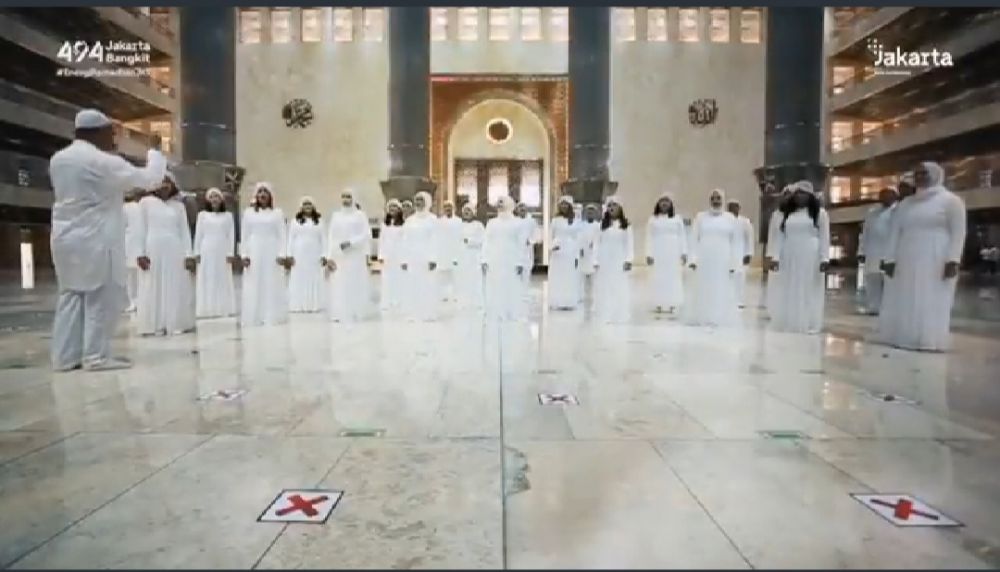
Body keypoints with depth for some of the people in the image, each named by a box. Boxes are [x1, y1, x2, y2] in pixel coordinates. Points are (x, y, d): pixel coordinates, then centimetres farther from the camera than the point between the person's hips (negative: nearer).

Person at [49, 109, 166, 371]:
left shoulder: (57, 159, 10)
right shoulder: (105, 162, -14)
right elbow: (150, 178, -10)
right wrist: (155, 151, 6)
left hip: (65, 238, 8)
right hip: (97, 239, -7)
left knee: (70, 295, 10)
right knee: (101, 297, -1)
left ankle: (65, 357, 11)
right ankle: (97, 356, 1)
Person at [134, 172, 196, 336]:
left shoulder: (179, 206, 10)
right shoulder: (146, 202, 7)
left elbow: (185, 231, 6)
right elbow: (141, 229, 3)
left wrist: (189, 255, -2)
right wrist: (141, 253, -5)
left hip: (175, 251, 2)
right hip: (153, 251, -1)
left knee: (176, 288, 3)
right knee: (154, 288, 1)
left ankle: (176, 323, 9)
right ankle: (155, 325, 3)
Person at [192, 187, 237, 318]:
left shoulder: (228, 216, 7)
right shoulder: (202, 215, 8)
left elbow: (231, 235, 3)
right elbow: (198, 235, 6)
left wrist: (231, 253, -4)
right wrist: (197, 253, 0)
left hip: (223, 252, 0)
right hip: (207, 252, 0)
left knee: (223, 280, 2)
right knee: (207, 280, 0)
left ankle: (224, 308, 6)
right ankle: (207, 309, 1)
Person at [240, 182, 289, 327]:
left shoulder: (277, 213, 5)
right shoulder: (248, 212, 8)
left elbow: (282, 235, 1)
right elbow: (244, 236, 8)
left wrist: (282, 254, -8)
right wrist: (244, 255, -1)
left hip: (272, 253, -1)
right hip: (254, 253, 1)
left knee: (273, 286, 0)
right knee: (254, 287, 1)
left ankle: (273, 317, 6)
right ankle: (254, 319, 6)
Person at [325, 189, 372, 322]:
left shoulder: (360, 215, 3)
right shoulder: (335, 215, 12)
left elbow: (366, 234, -5)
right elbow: (330, 236, 8)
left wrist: (350, 242, -18)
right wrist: (329, 256, -1)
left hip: (355, 256, -2)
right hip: (338, 256, 3)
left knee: (356, 285, -3)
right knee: (339, 285, -1)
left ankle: (355, 313, 4)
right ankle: (339, 313, 3)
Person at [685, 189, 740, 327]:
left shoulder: (730, 218, 6)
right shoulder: (700, 217, 5)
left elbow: (735, 242, 6)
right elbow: (694, 239, 3)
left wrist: (733, 263, 1)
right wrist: (692, 259, -6)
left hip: (722, 261, 0)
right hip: (704, 261, 0)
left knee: (722, 290, 2)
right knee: (703, 290, 2)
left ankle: (720, 318, 10)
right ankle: (702, 318, 8)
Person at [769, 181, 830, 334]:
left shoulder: (819, 213, 3)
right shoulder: (786, 214, 13)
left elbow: (824, 237, -2)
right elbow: (780, 237, 10)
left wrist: (824, 258, -11)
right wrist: (776, 257, 2)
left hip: (810, 258, -3)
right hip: (789, 259, 4)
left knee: (809, 291, -1)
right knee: (789, 292, 5)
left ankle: (809, 324, 3)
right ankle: (787, 322, 11)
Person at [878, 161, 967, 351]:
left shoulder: (950, 200, 3)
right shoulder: (905, 204, 16)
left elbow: (958, 232, -5)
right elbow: (894, 234, 12)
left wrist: (953, 260, -15)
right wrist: (890, 259, 1)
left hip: (936, 262, -5)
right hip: (906, 262, 5)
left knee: (932, 302, -5)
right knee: (903, 302, 2)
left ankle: (929, 342, -4)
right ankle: (903, 338, 7)